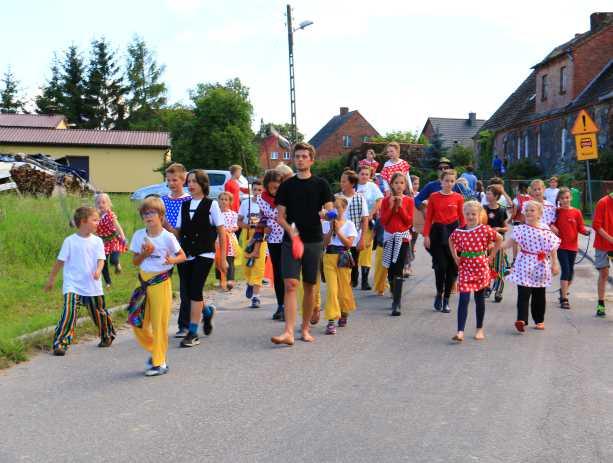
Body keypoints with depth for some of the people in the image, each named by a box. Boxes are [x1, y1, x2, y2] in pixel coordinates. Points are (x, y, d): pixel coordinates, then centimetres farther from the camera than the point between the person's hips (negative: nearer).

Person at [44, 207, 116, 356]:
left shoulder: (97, 241, 0)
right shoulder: (70, 241, -4)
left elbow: (101, 259, -7)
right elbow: (60, 261, 3)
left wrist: (98, 271, -28)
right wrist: (51, 279, 10)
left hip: (92, 286, 3)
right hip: (73, 285, -3)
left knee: (99, 313, 15)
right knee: (69, 312, -19)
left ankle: (107, 336, 40)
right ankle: (60, 344, -14)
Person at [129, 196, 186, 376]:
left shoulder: (167, 237, -8)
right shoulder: (139, 236, 2)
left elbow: (182, 256, 0)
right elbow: (135, 261, 7)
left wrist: (171, 260, -20)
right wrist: (144, 254, -12)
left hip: (161, 282, -4)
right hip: (143, 281, 4)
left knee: (159, 322, 0)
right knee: (138, 322, 5)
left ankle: (160, 362, 11)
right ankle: (154, 350, 29)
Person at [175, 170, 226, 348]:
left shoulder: (211, 204, -1)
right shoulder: (184, 206, 12)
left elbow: (221, 232, -1)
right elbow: (178, 231, 14)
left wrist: (222, 258, -3)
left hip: (204, 254, -5)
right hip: (185, 254, 5)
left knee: (195, 291, -11)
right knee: (189, 292, 5)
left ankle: (193, 333, -4)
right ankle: (207, 311, 37)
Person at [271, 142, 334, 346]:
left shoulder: (321, 184, 5)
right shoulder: (286, 186, 6)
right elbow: (280, 216, 5)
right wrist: (290, 230, -14)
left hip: (313, 241, 0)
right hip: (290, 240, 0)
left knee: (309, 286, 8)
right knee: (290, 284, -12)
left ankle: (305, 328, 22)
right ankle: (289, 332, -16)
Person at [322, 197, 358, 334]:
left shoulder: (349, 224, 2)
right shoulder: (326, 223, 6)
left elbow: (349, 244, -7)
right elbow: (324, 243, -3)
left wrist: (338, 230, -12)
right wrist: (331, 229, -12)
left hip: (342, 257, 0)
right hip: (329, 257, 0)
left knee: (344, 288, 8)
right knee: (331, 289, -9)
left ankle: (344, 313, 35)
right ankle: (331, 321, -11)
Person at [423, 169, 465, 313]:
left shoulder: (458, 198, 2)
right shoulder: (434, 197, 1)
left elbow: (462, 217, 4)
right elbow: (428, 217, 1)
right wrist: (426, 235, -6)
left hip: (453, 231, 1)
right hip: (438, 232, -1)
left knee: (452, 266, 2)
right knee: (440, 266, -6)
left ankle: (446, 299, 14)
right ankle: (439, 295, 17)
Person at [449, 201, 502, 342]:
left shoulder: (485, 229, -8)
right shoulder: (459, 231, -1)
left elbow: (499, 239, 4)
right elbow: (451, 240, 20)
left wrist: (491, 256, 1)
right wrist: (455, 256, 10)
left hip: (481, 268, -1)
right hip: (465, 268, 1)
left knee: (479, 298, 11)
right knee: (463, 299, -7)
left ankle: (480, 329, 26)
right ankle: (460, 332, -9)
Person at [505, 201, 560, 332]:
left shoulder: (546, 231, 2)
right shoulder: (520, 229, 0)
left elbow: (552, 248, 5)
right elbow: (510, 242, -4)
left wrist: (555, 264, 4)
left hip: (540, 267, 2)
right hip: (524, 265, -1)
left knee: (539, 295, 11)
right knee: (523, 293, -12)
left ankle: (539, 320, 24)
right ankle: (521, 320, -20)